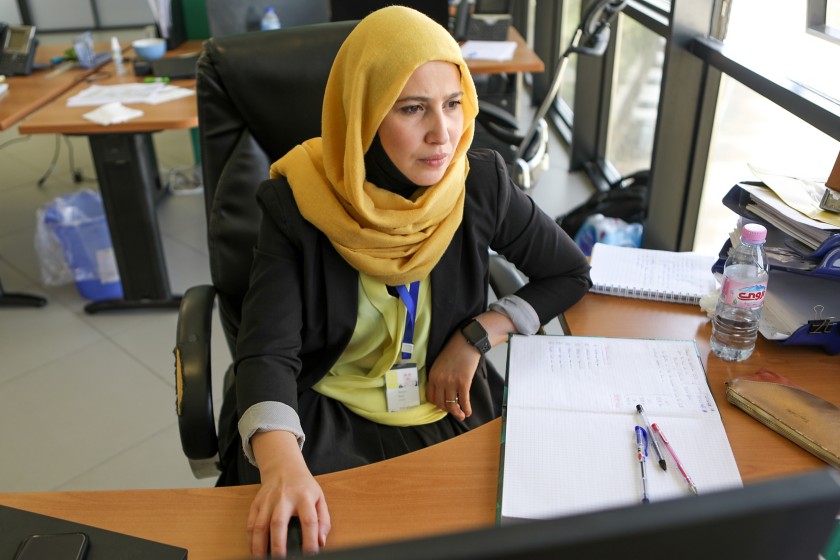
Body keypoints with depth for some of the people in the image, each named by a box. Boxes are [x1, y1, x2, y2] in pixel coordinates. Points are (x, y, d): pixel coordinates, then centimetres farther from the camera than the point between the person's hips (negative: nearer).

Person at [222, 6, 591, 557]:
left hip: (448, 412, 2)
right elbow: (268, 351, -20)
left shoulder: (481, 184, -8)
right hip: (323, 422, -1)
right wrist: (281, 463, -40)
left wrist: (478, 335, -10)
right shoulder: (298, 201, -13)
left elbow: (572, 273, 4)